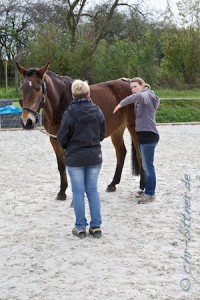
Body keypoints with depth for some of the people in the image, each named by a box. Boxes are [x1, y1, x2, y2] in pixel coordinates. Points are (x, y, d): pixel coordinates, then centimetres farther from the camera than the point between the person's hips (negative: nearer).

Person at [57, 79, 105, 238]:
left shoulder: (69, 113, -15)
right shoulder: (97, 111, -4)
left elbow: (62, 138, -8)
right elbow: (102, 134, 6)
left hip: (74, 158, -3)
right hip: (94, 156, 3)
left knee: (78, 192, 6)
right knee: (93, 190, 12)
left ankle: (81, 227, 12)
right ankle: (96, 226, 14)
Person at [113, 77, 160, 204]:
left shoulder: (146, 95, -14)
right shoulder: (142, 97, 14)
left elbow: (138, 96, -40)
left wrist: (121, 104, -36)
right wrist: (129, 80, 31)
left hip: (149, 136, -11)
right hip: (143, 135, 11)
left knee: (148, 166, -5)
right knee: (145, 166, 17)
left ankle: (150, 194, 1)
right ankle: (148, 190, 28)